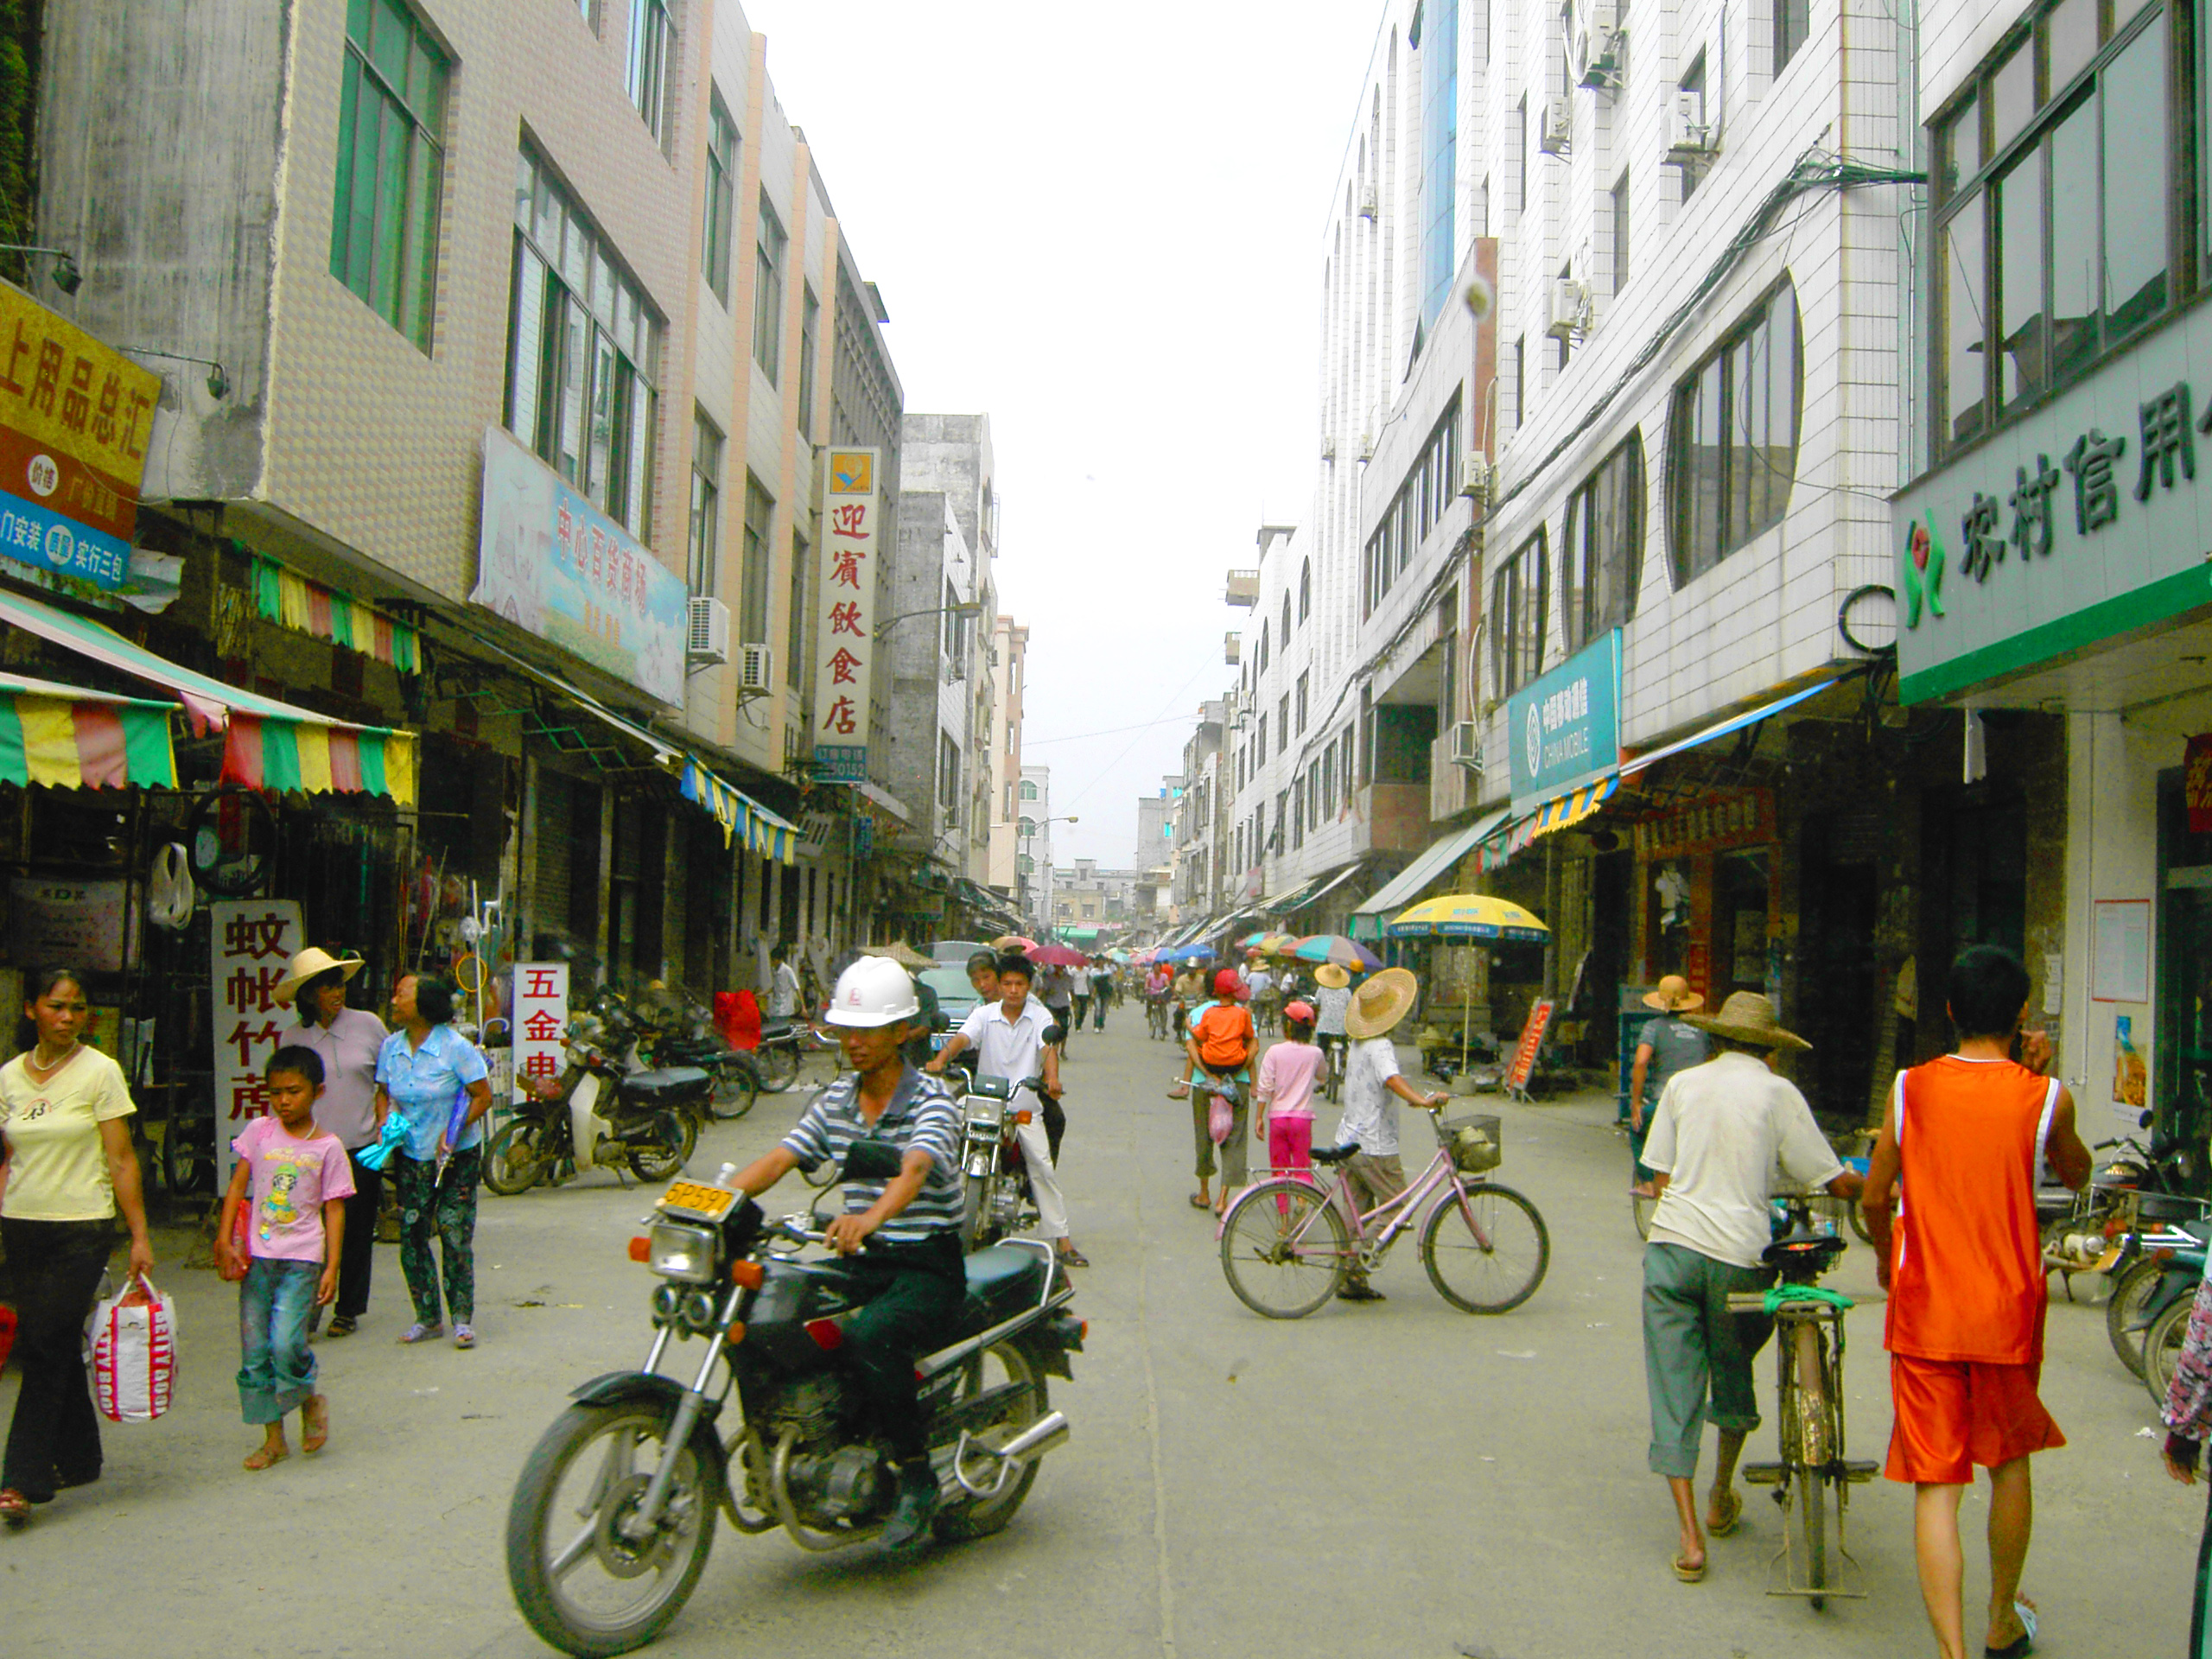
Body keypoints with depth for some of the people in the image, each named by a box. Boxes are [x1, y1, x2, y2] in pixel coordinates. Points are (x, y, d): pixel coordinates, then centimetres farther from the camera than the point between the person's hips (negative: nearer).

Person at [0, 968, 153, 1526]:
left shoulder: (100, 1071, -5)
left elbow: (121, 1159, -6)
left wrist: (139, 1237, -8)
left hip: (83, 1230, -4)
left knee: (46, 1351, -8)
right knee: (56, 1349, 10)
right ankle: (78, 1460, 23)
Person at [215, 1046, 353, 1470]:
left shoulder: (328, 1147, -1)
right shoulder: (259, 1132, 5)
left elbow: (334, 1210, 0)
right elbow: (237, 1187, 6)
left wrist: (332, 1268, -6)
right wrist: (224, 1240, -4)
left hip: (301, 1259, -3)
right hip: (256, 1256, 3)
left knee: (286, 1344, -16)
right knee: (254, 1353, 4)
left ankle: (310, 1400, 13)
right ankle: (273, 1438, 17)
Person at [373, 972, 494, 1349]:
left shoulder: (455, 1047, -13)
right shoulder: (391, 1046, 3)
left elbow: (483, 1096, -9)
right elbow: (384, 1092, 15)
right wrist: (384, 1122, -4)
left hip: (457, 1156, -5)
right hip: (410, 1155, 5)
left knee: (455, 1236, -5)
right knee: (411, 1236, 3)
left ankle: (462, 1319, 7)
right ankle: (428, 1319, 17)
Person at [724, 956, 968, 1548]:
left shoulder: (931, 1099, -11)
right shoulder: (834, 1100, 10)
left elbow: (915, 1170, -30)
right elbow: (777, 1158, 1)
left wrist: (872, 1216, -51)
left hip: (927, 1266, -7)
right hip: (861, 1261, 7)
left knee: (867, 1335, -34)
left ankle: (918, 1479, -18)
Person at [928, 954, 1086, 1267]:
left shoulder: (1040, 1016, 4)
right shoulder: (984, 1014, 4)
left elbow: (1048, 1048, -12)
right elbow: (962, 1038, -12)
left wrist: (1052, 1078, -34)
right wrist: (940, 1059, -34)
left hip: (1025, 1105, 0)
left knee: (1044, 1167, -7)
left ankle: (1062, 1239, -4)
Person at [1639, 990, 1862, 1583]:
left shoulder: (1682, 1083, 8)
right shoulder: (1778, 1093, 2)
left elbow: (1660, 1176, 9)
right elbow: (1836, 1182, 3)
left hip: (1671, 1245, 1)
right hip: (1740, 1254, -1)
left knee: (1673, 1391, 5)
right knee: (1734, 1374, 22)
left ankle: (1690, 1540, 1)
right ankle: (1722, 1500, 39)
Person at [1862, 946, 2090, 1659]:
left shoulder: (1910, 1088, -4)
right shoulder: (2046, 1097, -7)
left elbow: (1874, 1196, 1)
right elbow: (2075, 1174, 13)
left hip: (1923, 1310, 0)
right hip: (2009, 1309, 1)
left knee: (1935, 1486, 2)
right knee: (2010, 1463, 22)